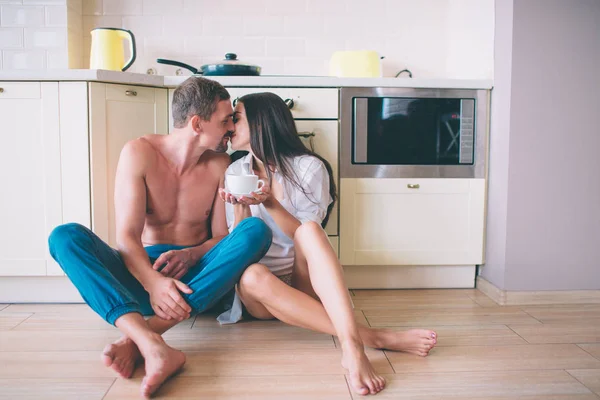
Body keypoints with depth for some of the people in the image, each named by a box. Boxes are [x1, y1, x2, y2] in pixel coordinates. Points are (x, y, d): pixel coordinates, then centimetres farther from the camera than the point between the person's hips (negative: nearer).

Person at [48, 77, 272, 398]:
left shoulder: (220, 165, 1)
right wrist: (153, 283, -33)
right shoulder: (139, 153, -7)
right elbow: (127, 236, -14)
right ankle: (154, 347, -48)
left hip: (197, 278, 1)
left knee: (256, 230, -26)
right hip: (141, 275, -1)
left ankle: (139, 337, -37)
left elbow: (222, 236, 2)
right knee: (64, 236, -25)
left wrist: (191, 255, -20)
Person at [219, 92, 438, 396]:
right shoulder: (234, 172, 8)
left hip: (303, 283, -1)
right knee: (251, 276, -35)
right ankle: (374, 337, -38)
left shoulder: (309, 167, -2)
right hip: (258, 291, 2)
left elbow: (307, 235, -9)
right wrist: (240, 209, -15)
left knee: (309, 230, -33)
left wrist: (269, 202, -21)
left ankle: (352, 346, -47)